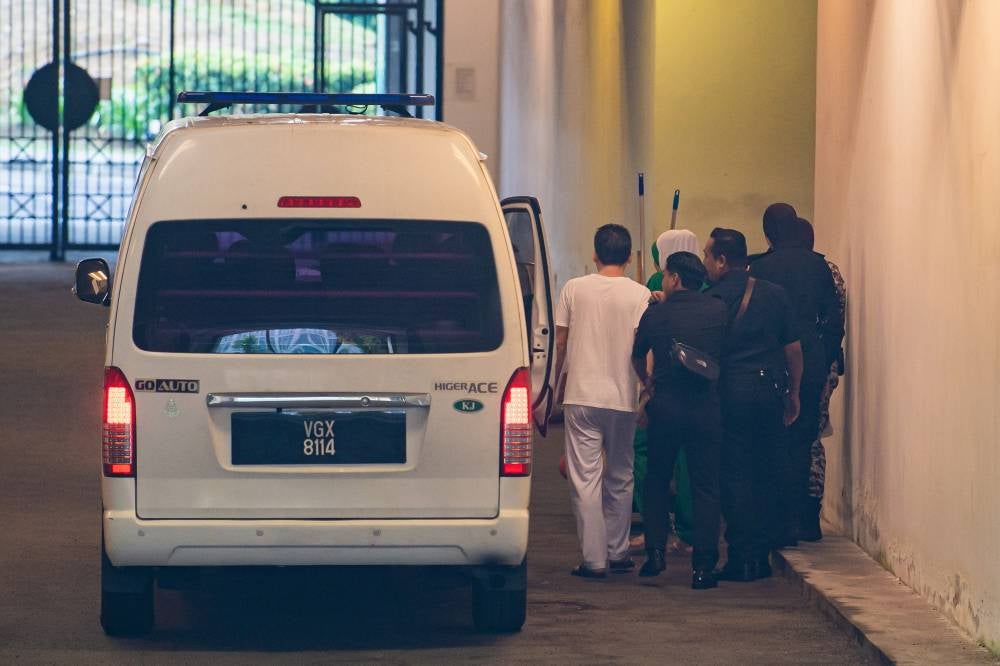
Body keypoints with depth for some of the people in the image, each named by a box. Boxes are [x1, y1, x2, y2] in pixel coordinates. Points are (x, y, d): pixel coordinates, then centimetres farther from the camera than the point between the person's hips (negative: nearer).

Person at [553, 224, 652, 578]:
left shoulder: (574, 289, 1)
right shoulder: (639, 294, -2)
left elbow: (560, 343, 6)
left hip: (581, 396, -1)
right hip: (623, 397, 1)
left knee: (585, 478, -2)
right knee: (620, 477, 15)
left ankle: (594, 559, -7)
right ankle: (617, 552, 21)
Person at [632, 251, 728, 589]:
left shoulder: (655, 314, 0)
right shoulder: (718, 311, -2)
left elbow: (637, 357, 15)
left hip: (665, 406, 0)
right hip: (706, 406, 0)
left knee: (656, 482, 18)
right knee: (705, 488, 4)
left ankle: (656, 551, 10)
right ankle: (702, 566, -2)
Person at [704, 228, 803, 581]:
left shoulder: (709, 300, -5)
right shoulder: (775, 294, 6)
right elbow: (793, 348, 8)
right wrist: (793, 392, 16)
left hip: (729, 393, -3)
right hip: (769, 389, 3)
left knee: (734, 476, 0)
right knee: (766, 475, 10)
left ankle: (741, 559, -2)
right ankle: (762, 557, 11)